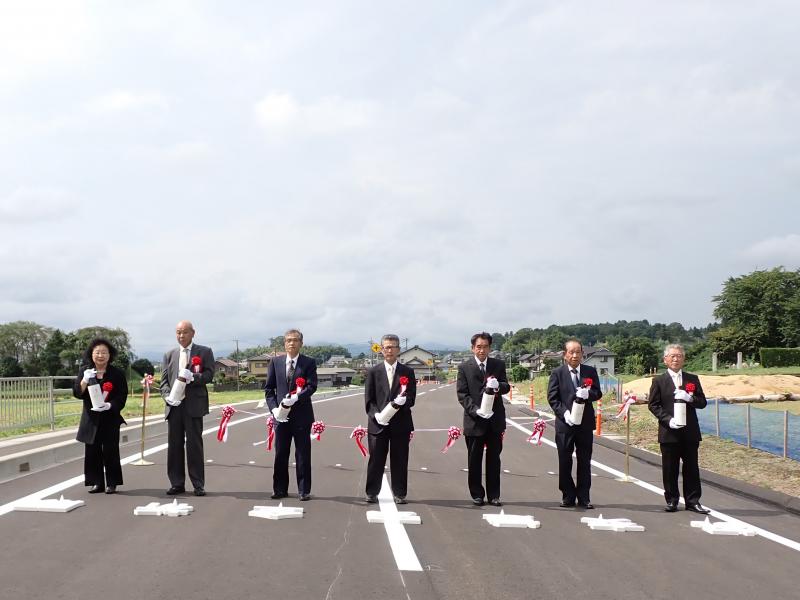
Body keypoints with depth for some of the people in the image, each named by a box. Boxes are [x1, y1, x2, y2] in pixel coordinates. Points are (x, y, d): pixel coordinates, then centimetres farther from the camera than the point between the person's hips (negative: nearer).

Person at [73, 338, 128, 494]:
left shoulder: (117, 374, -2)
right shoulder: (85, 371, 5)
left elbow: (122, 396, -3)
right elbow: (76, 393, -1)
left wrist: (110, 405, -20)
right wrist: (85, 380, -19)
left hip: (110, 418, -2)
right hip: (90, 418, 2)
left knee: (110, 451, 0)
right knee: (92, 451, 4)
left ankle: (112, 483, 9)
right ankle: (96, 482, 14)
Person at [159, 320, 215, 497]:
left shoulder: (204, 352, 6)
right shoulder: (169, 355, 16)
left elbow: (209, 374, -3)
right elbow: (164, 380, 12)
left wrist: (193, 377, -20)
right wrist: (167, 395, -7)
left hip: (194, 404, -3)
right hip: (174, 405, 4)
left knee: (195, 444, -3)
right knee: (174, 444, 5)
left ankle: (198, 485, 4)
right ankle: (177, 484, 12)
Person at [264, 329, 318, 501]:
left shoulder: (309, 363, 1)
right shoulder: (275, 362, 8)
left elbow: (312, 386, -9)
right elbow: (269, 388, 8)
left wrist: (296, 398, -24)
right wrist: (274, 408, -5)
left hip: (302, 415, -2)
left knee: (303, 454, 2)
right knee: (280, 454, 7)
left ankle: (304, 490, 10)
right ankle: (280, 489, 16)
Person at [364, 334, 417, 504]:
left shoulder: (407, 372, 7)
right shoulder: (373, 372, 6)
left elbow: (411, 398, 1)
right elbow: (369, 399, 3)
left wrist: (403, 401, -21)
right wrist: (376, 414, -14)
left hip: (400, 424, 0)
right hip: (378, 423, 0)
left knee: (400, 461, 4)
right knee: (376, 460, 3)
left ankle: (399, 494, 14)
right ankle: (372, 493, 13)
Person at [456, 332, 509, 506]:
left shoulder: (499, 365, 7)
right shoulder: (464, 367, -1)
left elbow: (506, 387, 2)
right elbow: (462, 394, -5)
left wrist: (498, 385, -22)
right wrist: (475, 410, -18)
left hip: (495, 419, 2)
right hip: (474, 420, -2)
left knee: (494, 459, 7)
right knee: (474, 460, 6)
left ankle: (493, 495, 14)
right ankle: (477, 495, 16)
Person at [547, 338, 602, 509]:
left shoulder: (591, 371, 6)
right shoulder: (557, 373, 1)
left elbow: (598, 393, 4)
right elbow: (552, 397, -3)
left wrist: (588, 394, -19)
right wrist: (564, 413, -16)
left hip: (585, 424, 2)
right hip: (565, 423, -1)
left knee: (584, 461, 5)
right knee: (565, 461, 4)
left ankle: (583, 498, 12)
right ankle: (568, 496, 14)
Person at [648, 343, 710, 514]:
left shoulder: (693, 379, 10)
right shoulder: (659, 381, 3)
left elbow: (702, 402, 8)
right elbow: (653, 404, -1)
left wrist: (690, 398, -14)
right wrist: (668, 420, -14)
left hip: (690, 431, 2)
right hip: (669, 431, -2)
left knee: (691, 467, 5)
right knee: (670, 468, 3)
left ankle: (693, 501, 12)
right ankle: (671, 500, 13)